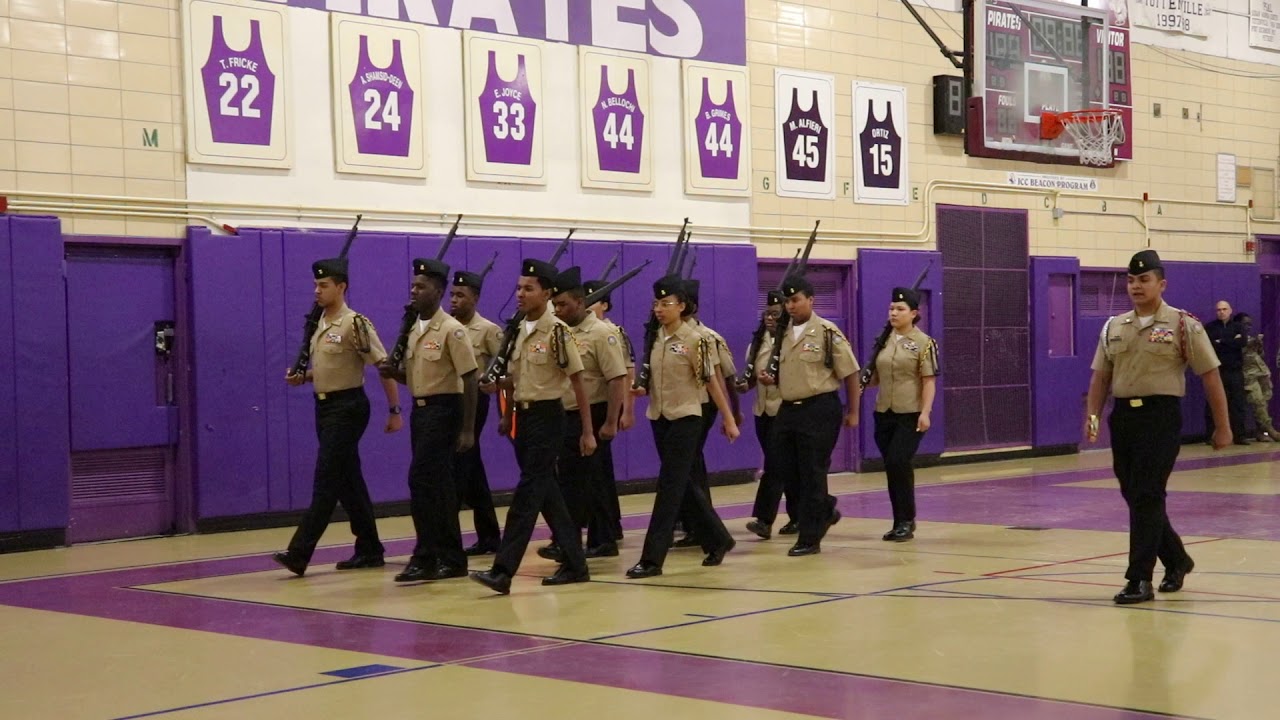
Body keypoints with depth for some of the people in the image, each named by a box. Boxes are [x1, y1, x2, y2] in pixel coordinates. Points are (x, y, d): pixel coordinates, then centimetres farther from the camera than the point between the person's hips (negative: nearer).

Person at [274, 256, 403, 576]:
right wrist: (302, 377, 4)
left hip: (347, 408, -9)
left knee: (326, 482, -9)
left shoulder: (355, 324, -14)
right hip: (325, 407, 9)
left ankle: (299, 553, -12)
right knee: (348, 481, 12)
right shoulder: (320, 325, 12)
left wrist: (394, 411, -15)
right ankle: (369, 550, 19)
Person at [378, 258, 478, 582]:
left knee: (422, 480, -13)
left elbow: (469, 378, -14)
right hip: (420, 410, 8)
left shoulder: (451, 330, -13)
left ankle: (427, 556, -8)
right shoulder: (414, 330, 11)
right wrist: (393, 372, -3)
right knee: (436, 483, 9)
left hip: (443, 410, -8)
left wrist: (468, 429, -16)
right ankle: (448, 556, 15)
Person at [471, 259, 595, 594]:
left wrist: (587, 431, -12)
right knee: (546, 492, 11)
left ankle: (503, 571, -12)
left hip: (547, 417, -8)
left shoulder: (557, 331, -12)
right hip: (523, 417, 8)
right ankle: (575, 563, 20)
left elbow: (577, 381, -11)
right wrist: (508, 416, 16)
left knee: (528, 494, -10)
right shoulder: (518, 331, 10)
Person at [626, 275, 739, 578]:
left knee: (669, 488, -7)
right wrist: (642, 390, -2)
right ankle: (717, 539, 30)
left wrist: (729, 420, -6)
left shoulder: (695, 340, -11)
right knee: (684, 484, 14)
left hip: (685, 420, -7)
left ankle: (652, 559, -6)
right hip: (660, 418, 7)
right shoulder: (654, 339, 8)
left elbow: (711, 382, -8)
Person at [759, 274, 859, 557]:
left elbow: (850, 374, -6)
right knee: (785, 470, 7)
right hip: (788, 409, 7)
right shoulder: (783, 334, 12)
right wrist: (769, 379, 0)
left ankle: (810, 538, 6)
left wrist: (853, 413, -7)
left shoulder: (827, 332, -8)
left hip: (819, 409, -7)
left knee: (812, 474, -3)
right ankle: (825, 511, 31)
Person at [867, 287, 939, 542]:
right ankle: (901, 522, 16)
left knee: (898, 463, -15)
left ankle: (907, 520, -2)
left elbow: (929, 381, -9)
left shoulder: (924, 343, -6)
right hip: (884, 414, 6)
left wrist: (925, 412, -18)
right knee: (892, 467, 7)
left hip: (911, 415, -6)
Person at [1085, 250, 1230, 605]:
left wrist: (1222, 427, -1)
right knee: (1134, 495, 12)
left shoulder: (1182, 325, -4)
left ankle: (1140, 580, -6)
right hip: (1123, 415, 6)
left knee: (1147, 498, -11)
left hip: (1161, 416, -6)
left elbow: (1210, 375, -2)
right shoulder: (1113, 328, 11)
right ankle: (1176, 560, 33)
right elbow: (1100, 376, 13)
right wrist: (1092, 417, -1)